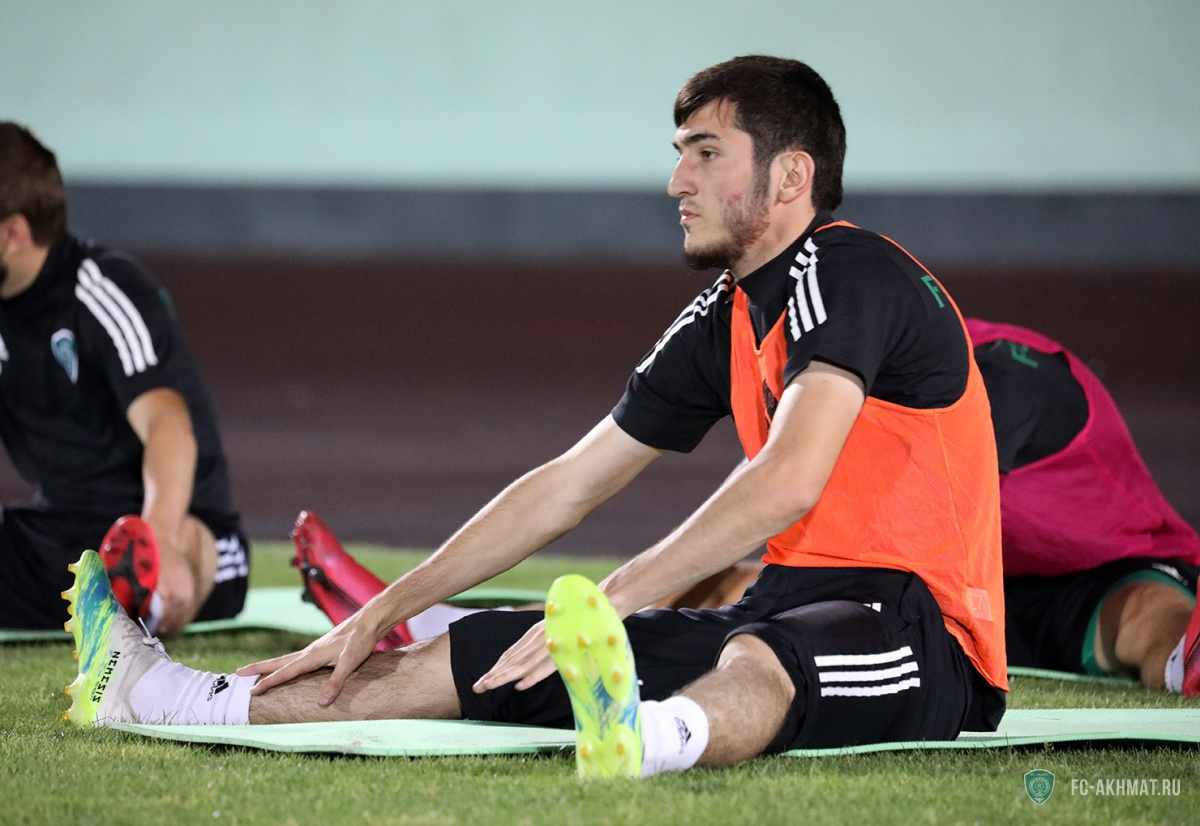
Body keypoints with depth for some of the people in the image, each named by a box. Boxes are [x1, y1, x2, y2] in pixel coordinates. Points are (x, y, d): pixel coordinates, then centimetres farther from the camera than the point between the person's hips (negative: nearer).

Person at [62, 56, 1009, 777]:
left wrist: (607, 599, -31)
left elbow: (787, 484, -28)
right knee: (475, 652, 4)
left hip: (921, 633, -8)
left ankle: (646, 738, -78)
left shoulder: (847, 273, -14)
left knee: (755, 662, -44)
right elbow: (564, 489, 18)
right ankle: (157, 693, 7)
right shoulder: (722, 323, 15)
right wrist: (380, 615, 15)